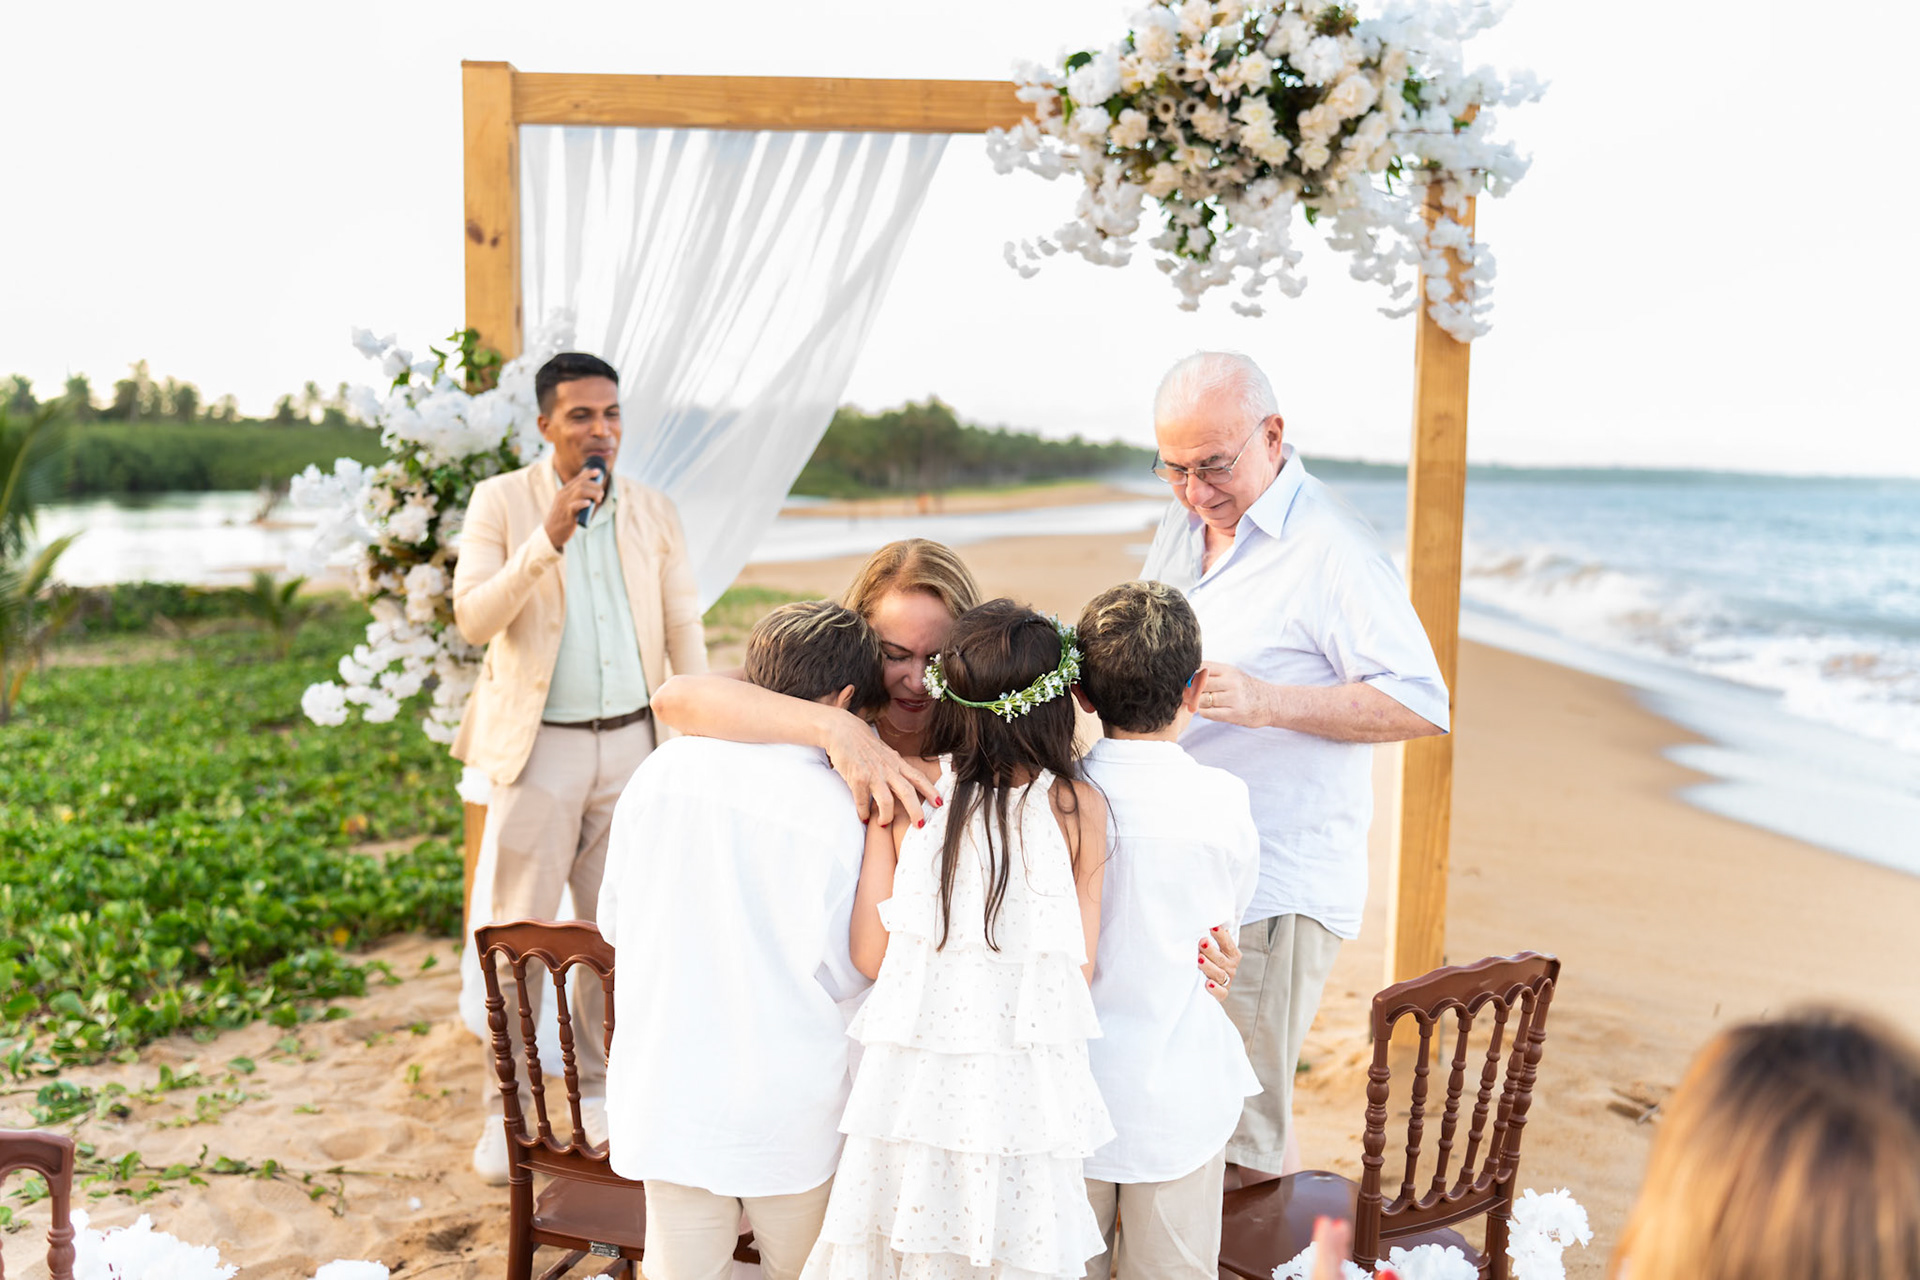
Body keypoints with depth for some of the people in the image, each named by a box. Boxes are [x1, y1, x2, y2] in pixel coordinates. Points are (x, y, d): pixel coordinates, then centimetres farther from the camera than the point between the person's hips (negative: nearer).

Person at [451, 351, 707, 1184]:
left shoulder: (655, 514, 7)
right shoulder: (501, 502, -2)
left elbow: (684, 632, 9)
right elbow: (472, 619, -12)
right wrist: (548, 538, -23)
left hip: (630, 744, 3)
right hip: (538, 747, -3)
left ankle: (598, 1090, 25)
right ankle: (505, 1108, 12)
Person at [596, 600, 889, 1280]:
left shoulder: (665, 768, -7)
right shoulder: (840, 814, -17)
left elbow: (613, 919, 5)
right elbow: (844, 974, -7)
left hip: (665, 1090, 3)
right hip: (789, 1107, -3)